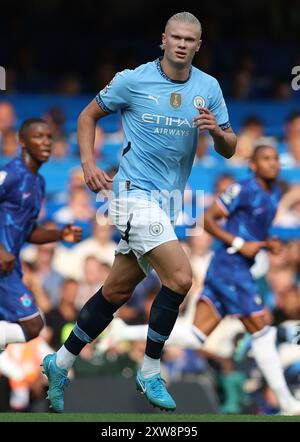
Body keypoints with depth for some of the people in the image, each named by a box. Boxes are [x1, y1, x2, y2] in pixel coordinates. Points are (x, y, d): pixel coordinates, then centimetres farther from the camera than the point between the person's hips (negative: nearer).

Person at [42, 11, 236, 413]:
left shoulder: (208, 88, 4)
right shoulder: (134, 81, -7)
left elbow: (229, 149, 7)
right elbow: (88, 115, 6)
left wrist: (217, 130, -15)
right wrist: (88, 164, -7)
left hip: (167, 200, 6)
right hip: (135, 194, -6)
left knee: (117, 291, 12)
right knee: (180, 277, -19)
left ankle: (61, 364, 25)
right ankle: (149, 373, -5)